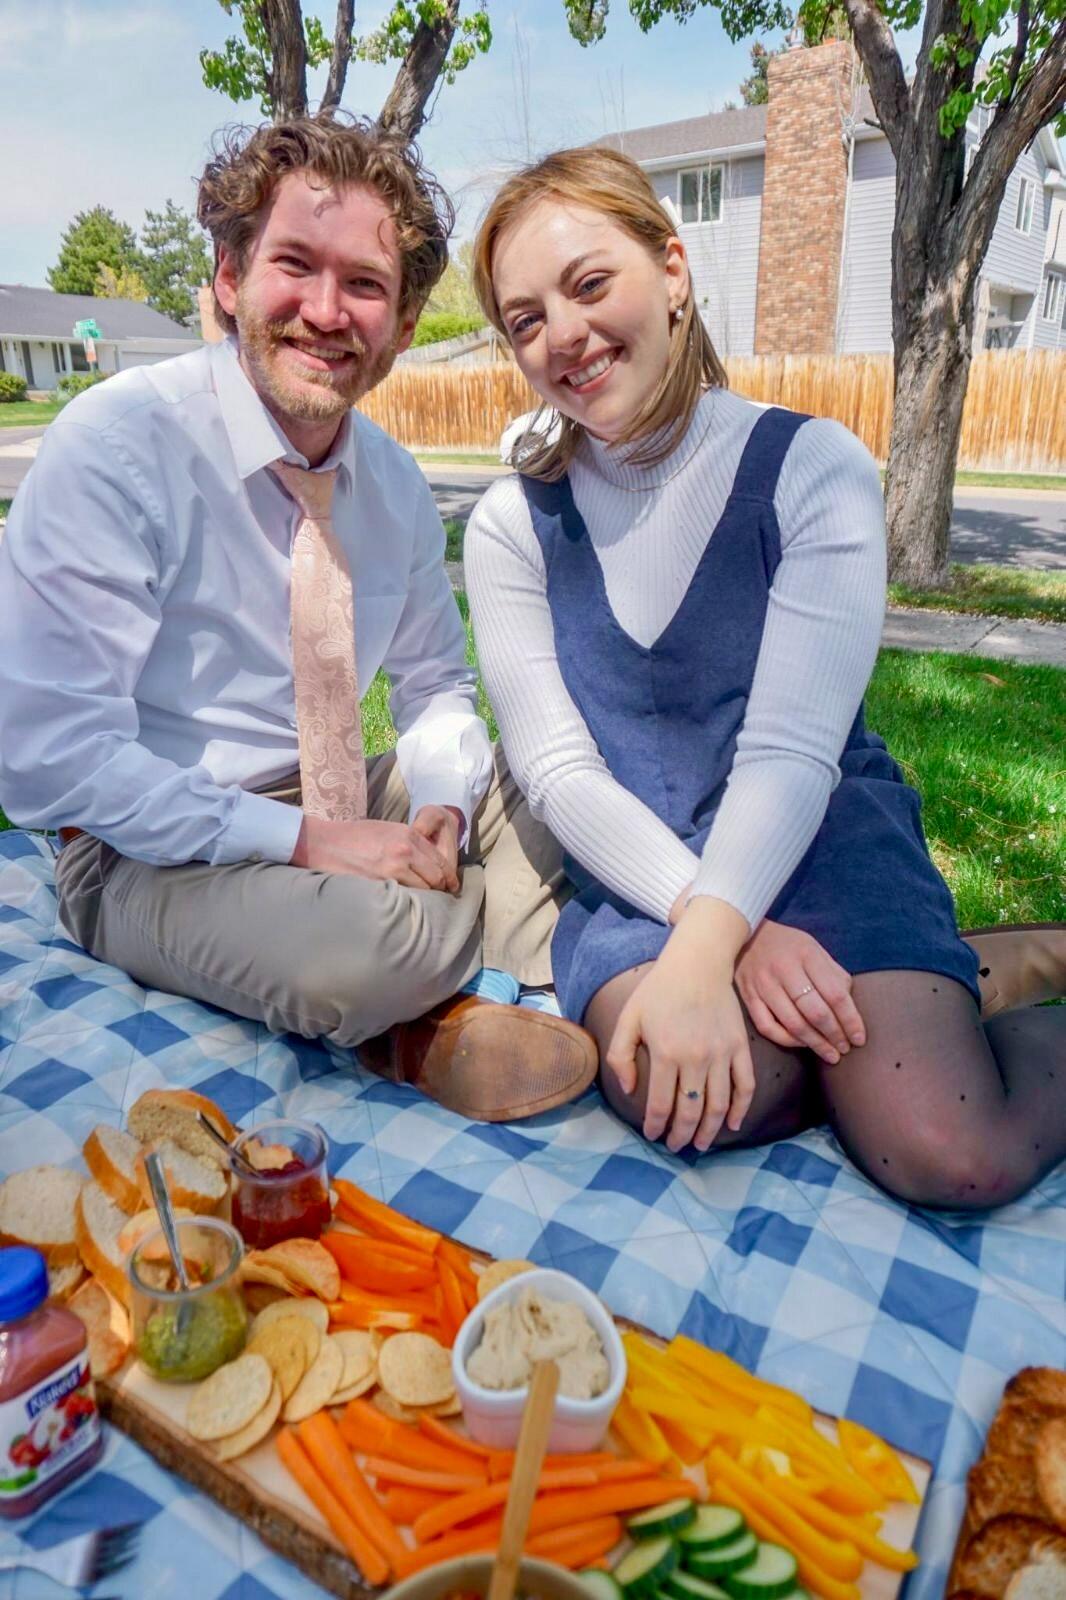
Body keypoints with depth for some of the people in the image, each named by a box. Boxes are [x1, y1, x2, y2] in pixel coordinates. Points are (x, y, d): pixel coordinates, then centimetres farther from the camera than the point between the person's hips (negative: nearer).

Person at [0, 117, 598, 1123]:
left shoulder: (396, 485, 2)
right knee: (368, 946, -34)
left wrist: (437, 810, -12)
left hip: (348, 813, 7)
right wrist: (302, 839, -24)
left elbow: (436, 684, 11)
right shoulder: (114, 444, -17)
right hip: (157, 850, -6)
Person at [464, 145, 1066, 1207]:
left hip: (821, 835, -2)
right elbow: (556, 771, -7)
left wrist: (701, 953, -28)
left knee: (950, 1152, -23)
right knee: (668, 1089, -28)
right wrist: (735, 938, -18)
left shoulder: (812, 468, -8)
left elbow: (790, 751, -15)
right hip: (638, 866, 3)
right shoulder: (513, 527, 0)